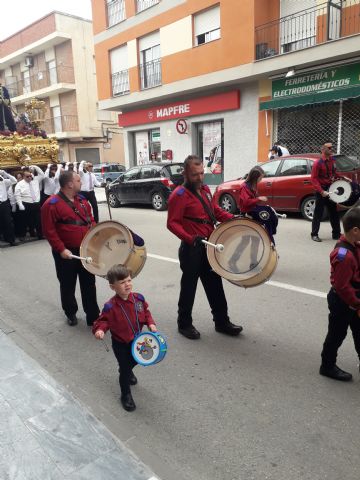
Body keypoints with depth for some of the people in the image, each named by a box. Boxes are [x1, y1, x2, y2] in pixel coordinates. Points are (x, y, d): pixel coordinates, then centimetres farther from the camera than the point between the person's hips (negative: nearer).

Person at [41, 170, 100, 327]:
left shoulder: (82, 200, 7)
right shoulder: (52, 204, -14)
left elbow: (90, 220, 17)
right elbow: (49, 231, -15)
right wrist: (61, 249, -20)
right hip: (66, 253, -5)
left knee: (89, 284, 10)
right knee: (68, 285, 12)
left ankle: (93, 315, 21)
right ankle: (71, 314, 33)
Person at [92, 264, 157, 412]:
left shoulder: (138, 298, -13)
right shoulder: (110, 306, -27)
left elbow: (146, 312, 1)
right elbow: (103, 320, -20)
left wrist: (151, 324, -12)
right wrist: (99, 330, -40)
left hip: (136, 339, 5)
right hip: (120, 344, -5)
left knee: (135, 360, 29)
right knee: (125, 369, 8)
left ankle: (127, 371, 64)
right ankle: (126, 395, 32)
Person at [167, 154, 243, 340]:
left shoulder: (205, 189, 9)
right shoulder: (179, 195, -15)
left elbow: (214, 210, 21)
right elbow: (172, 223, -20)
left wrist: (232, 218, 5)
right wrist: (189, 238, -33)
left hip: (209, 246, 8)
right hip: (191, 249, -7)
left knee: (215, 285, 15)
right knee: (189, 287, 6)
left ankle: (222, 321, 29)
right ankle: (184, 324, 24)